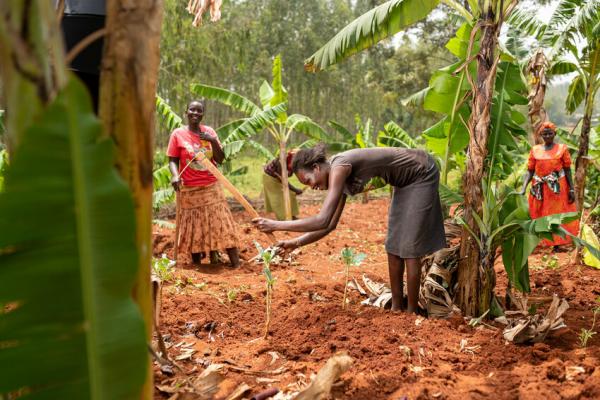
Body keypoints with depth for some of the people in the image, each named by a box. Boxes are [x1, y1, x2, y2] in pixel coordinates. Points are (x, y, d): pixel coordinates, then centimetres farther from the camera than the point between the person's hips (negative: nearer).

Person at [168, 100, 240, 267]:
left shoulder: (209, 131, 5)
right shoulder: (178, 134, -2)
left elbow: (220, 159, 4)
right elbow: (173, 160, -3)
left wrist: (213, 141, -13)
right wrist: (175, 175, -23)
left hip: (212, 188, 2)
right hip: (189, 190, -2)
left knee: (222, 225, -1)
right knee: (194, 229, 4)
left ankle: (236, 265, -1)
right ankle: (196, 264, 18)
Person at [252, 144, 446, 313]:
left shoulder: (339, 168, -27)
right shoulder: (340, 176, 0)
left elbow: (322, 220, -34)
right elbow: (330, 224, 3)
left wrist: (276, 225, -29)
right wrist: (296, 242, -3)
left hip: (422, 174, -9)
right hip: (406, 181, 9)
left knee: (409, 246, -5)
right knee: (393, 245, 12)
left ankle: (411, 311, 5)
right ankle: (397, 306, 20)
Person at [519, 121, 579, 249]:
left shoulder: (562, 149, -2)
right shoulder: (535, 150, 2)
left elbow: (567, 170, -1)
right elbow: (529, 171, -1)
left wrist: (571, 189, -7)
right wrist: (523, 189, -13)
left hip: (558, 189, -2)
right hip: (540, 190, 2)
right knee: (539, 217, 7)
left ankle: (557, 244, 13)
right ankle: (540, 242, 19)